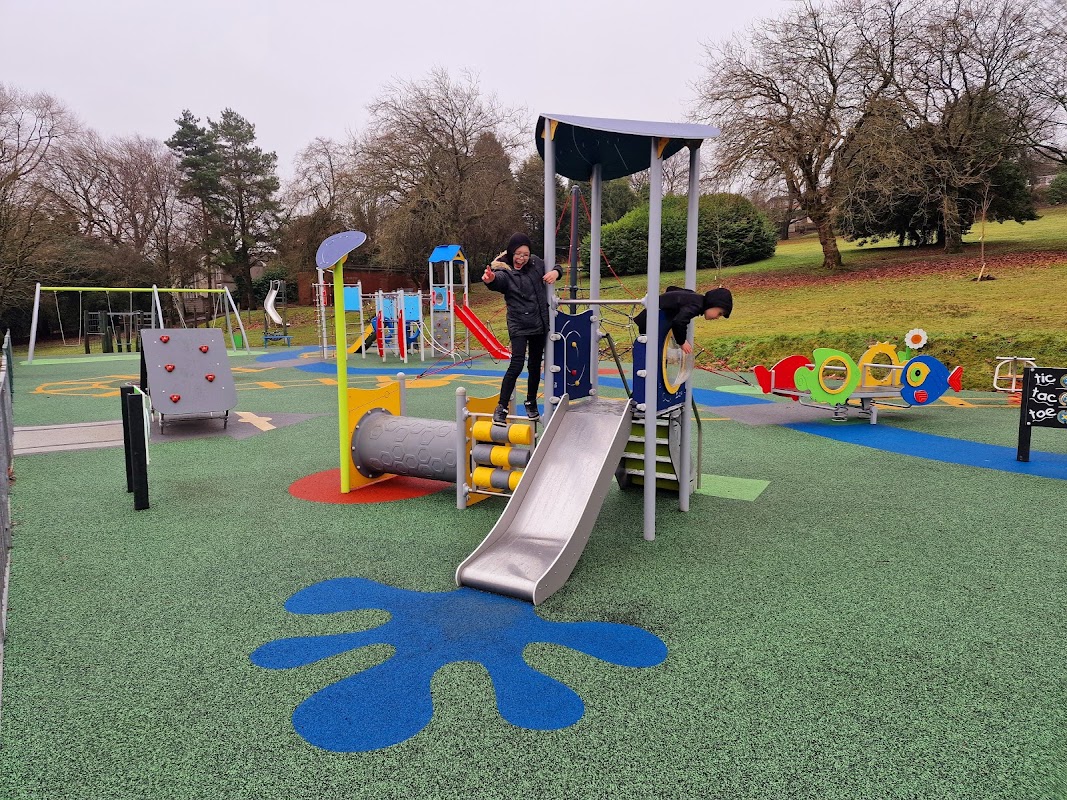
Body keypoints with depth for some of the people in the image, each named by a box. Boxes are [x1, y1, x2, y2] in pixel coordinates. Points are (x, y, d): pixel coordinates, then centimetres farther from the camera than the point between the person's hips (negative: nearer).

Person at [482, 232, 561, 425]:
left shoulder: (536, 263, 3)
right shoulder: (504, 271, -12)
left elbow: (555, 267, 20)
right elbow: (498, 281, -36)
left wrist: (555, 272, -4)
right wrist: (490, 280, -60)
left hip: (539, 323, 5)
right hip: (519, 325, -5)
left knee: (535, 365, 14)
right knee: (516, 365, -17)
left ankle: (531, 403, 31)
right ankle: (501, 408, -10)